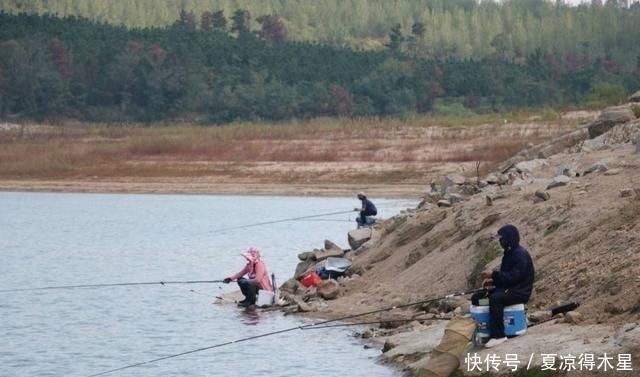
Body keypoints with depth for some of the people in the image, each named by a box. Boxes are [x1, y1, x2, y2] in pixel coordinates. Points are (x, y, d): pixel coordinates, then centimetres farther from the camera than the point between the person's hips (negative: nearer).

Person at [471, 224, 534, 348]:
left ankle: (498, 336, -33)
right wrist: (492, 280, 3)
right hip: (507, 288, 10)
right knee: (476, 298, 0)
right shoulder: (508, 253, 15)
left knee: (495, 299, -37)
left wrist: (494, 275, -23)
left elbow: (514, 276, -23)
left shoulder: (521, 254, -16)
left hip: (520, 292, -10)